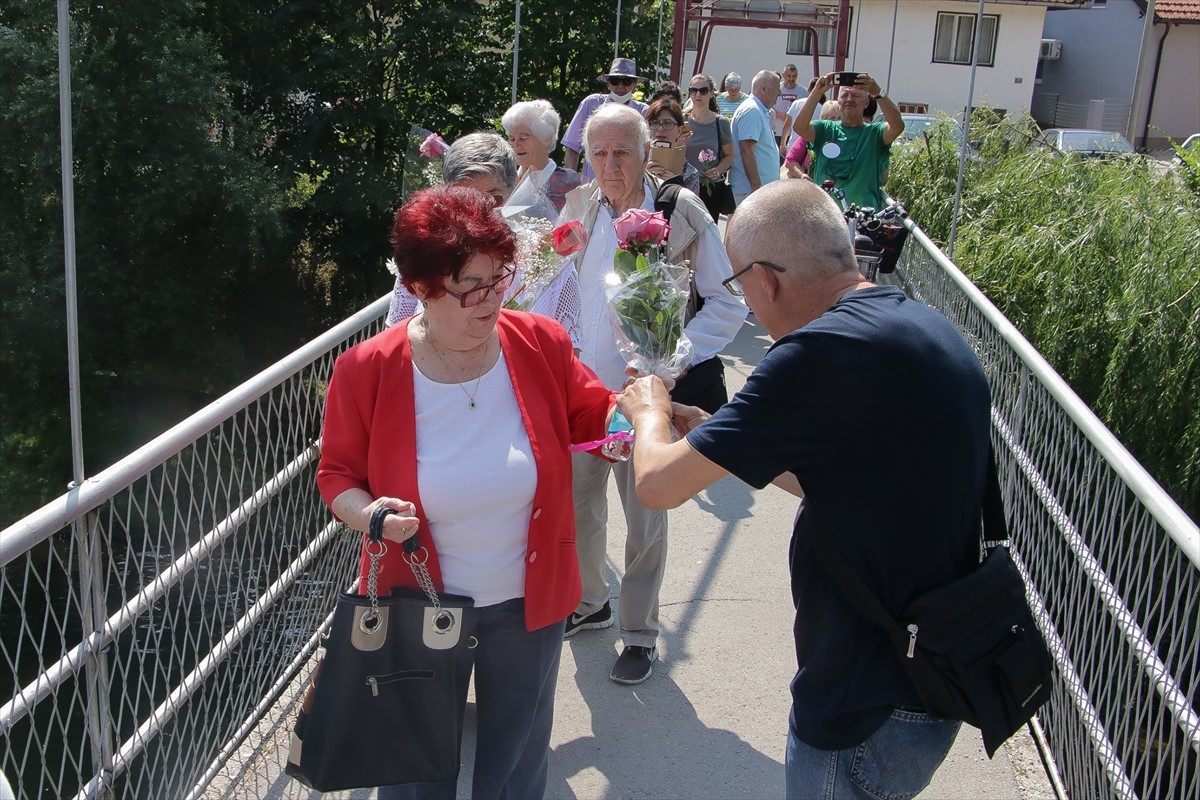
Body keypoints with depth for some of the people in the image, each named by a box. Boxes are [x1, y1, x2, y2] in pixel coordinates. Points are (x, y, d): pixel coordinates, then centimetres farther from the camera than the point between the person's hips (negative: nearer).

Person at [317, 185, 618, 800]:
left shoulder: (541, 344, -12)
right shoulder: (366, 371, -17)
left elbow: (593, 416, 4)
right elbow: (337, 474, -4)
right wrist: (369, 513, -25)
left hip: (528, 604, 2)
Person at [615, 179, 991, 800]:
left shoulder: (823, 352, -26)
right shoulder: (930, 329, 3)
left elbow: (659, 484, -21)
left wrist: (648, 411, 1)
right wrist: (715, 437, 13)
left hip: (872, 712, -9)